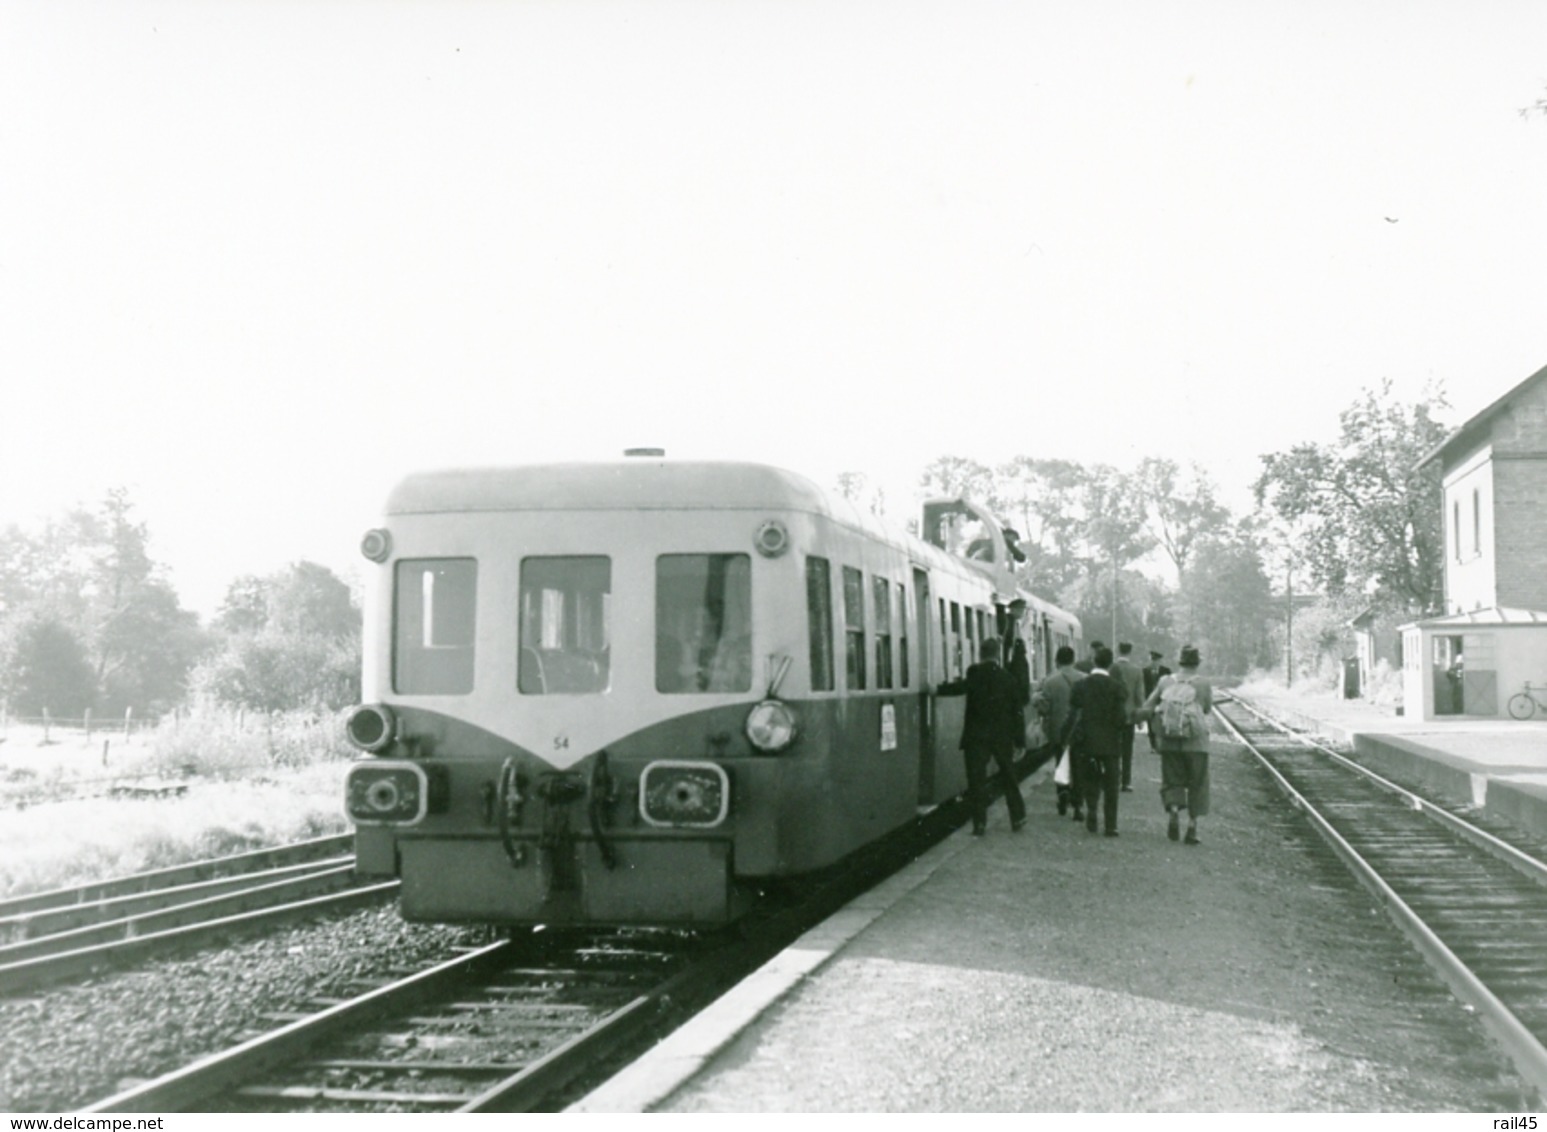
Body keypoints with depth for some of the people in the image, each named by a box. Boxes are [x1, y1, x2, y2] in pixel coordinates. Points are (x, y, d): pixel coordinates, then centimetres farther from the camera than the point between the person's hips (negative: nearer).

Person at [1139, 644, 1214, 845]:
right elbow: (1207, 709, 7)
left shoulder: (1165, 682, -1)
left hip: (1170, 740, 2)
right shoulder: (1203, 684, -7)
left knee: (1172, 781, 11)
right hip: (1196, 741, -2)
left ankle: (1172, 810, -15)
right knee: (1196, 784, 8)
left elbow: (1147, 708, 5)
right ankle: (1192, 827, 6)